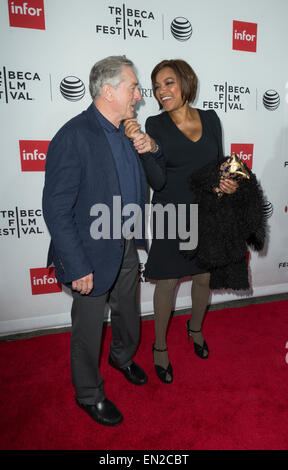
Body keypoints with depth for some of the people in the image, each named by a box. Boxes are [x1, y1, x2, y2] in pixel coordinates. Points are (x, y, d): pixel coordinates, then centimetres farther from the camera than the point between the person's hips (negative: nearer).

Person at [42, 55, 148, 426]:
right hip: (94, 253, -7)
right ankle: (89, 394, 42)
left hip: (127, 247, 8)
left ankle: (122, 355, 59)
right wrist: (77, 267, -21)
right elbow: (56, 209, -22)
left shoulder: (127, 131, 5)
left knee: (127, 311, 27)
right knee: (88, 327, 14)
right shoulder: (73, 137, -21)